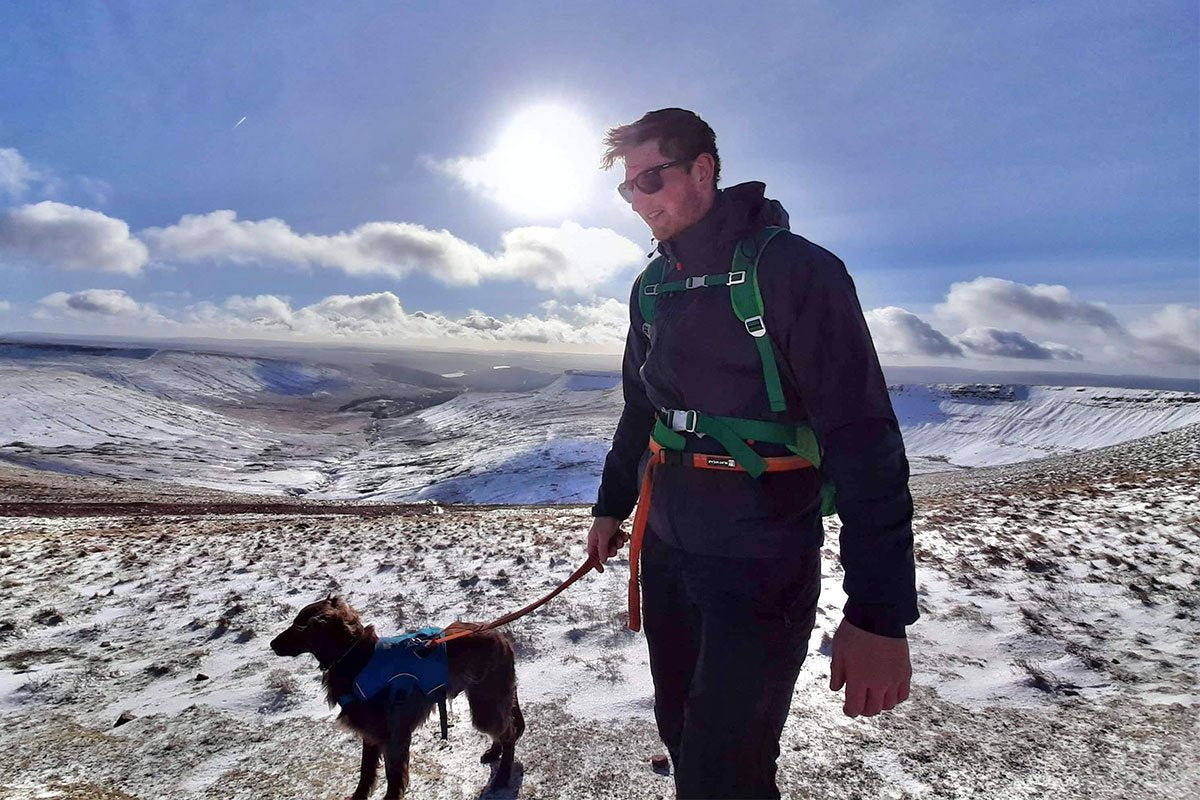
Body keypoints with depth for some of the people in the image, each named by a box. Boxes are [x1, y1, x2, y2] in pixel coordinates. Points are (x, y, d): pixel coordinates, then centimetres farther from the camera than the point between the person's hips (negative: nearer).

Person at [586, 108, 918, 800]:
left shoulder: (793, 270, -14)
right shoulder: (652, 288, 8)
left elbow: (864, 439, -19)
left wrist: (879, 614, -23)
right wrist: (612, 505, 24)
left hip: (762, 564, -6)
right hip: (666, 549, 6)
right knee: (682, 738, 19)